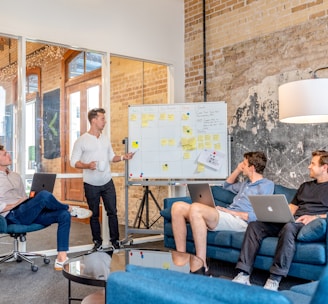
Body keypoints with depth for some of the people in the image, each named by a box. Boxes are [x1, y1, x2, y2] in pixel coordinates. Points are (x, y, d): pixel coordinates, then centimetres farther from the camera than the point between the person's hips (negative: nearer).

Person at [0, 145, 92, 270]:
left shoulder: (15, 176, 22)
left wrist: (31, 203, 2)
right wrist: (16, 204, -12)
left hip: (27, 213, 8)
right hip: (13, 216, -8)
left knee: (64, 215, -15)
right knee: (44, 195, -33)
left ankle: (61, 258, -19)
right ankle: (70, 209, -4)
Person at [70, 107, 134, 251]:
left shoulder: (105, 139, 7)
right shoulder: (81, 141, -8)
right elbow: (74, 161, -8)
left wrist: (122, 157, -4)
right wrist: (87, 166, -25)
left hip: (107, 183, 4)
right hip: (91, 185, -4)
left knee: (112, 212, 5)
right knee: (94, 214, 9)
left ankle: (115, 241, 16)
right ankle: (97, 242, 22)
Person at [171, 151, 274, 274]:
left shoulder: (267, 185, 3)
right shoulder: (247, 183, 30)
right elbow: (227, 185, 49)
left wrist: (234, 212, -12)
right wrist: (238, 169, 33)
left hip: (240, 221, -9)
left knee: (196, 208, -34)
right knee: (178, 207, -9)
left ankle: (202, 267, -32)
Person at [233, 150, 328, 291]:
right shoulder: (305, 186, 30)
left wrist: (315, 217, -17)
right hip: (290, 221, 6)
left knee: (289, 227, -40)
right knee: (255, 225, -17)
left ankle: (274, 280, -38)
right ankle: (243, 275, -26)